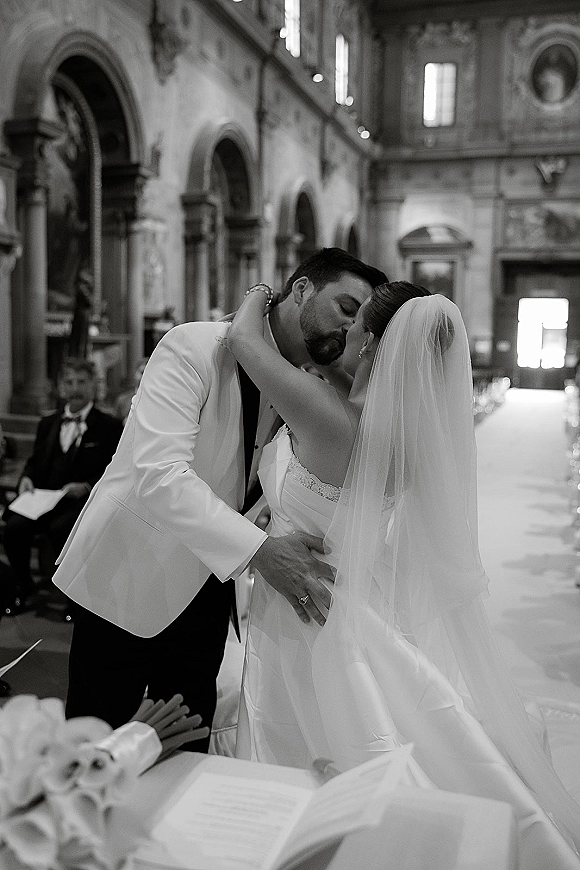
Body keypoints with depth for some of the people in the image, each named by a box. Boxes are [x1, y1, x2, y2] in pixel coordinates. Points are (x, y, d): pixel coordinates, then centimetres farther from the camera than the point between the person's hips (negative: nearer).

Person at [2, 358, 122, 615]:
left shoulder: (109, 427, 5)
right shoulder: (48, 424, 22)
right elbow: (34, 461, 24)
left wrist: (86, 487, -17)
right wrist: (27, 478, 2)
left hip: (85, 502, -4)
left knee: (60, 528, -34)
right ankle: (21, 584, 3)